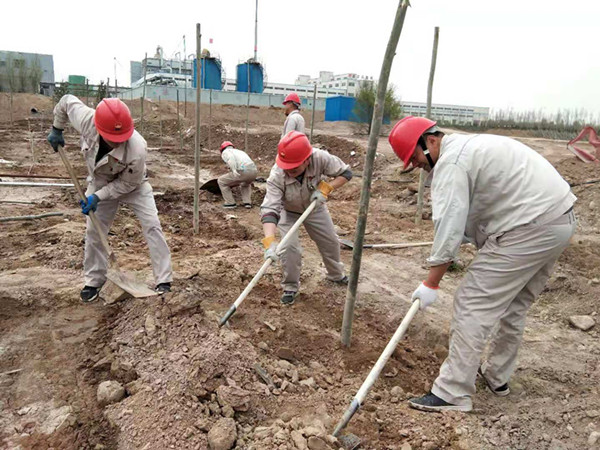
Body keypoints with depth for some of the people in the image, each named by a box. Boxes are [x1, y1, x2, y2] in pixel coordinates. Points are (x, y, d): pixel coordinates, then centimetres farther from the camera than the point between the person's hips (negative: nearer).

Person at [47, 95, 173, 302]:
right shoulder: (86, 119, -34)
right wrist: (57, 129, -1)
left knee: (151, 225, -12)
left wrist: (98, 197, -27)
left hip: (132, 183, -3)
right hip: (100, 182, 4)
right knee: (93, 231, 7)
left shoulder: (137, 149, -42)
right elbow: (67, 101, -11)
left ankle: (164, 281, -4)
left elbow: (128, 183, -25)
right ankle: (94, 281, 25)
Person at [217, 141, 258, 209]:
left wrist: (234, 170, -22)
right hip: (254, 171, 7)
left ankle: (230, 203, 14)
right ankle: (248, 202, 22)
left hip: (242, 172, -7)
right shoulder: (240, 151, 38)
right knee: (245, 184, 40)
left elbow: (230, 157, -9)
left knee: (221, 181, 15)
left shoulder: (225, 152, 17)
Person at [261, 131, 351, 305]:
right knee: (289, 247, -18)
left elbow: (346, 172, -20)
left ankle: (336, 275, 44)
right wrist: (270, 242, -61)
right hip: (288, 212, -2)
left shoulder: (320, 158, -36)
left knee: (330, 242, 14)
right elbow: (269, 209, -48)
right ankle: (290, 286, 8)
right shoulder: (277, 176, -40)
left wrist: (325, 188, -34)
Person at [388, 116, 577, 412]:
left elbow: (449, 227, -17)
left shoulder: (450, 163, -12)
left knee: (473, 305, -6)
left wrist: (430, 285, -13)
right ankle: (497, 376, 35)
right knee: (513, 306, 21)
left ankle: (453, 394, 0)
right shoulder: (469, 145, 21)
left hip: (528, 229, -11)